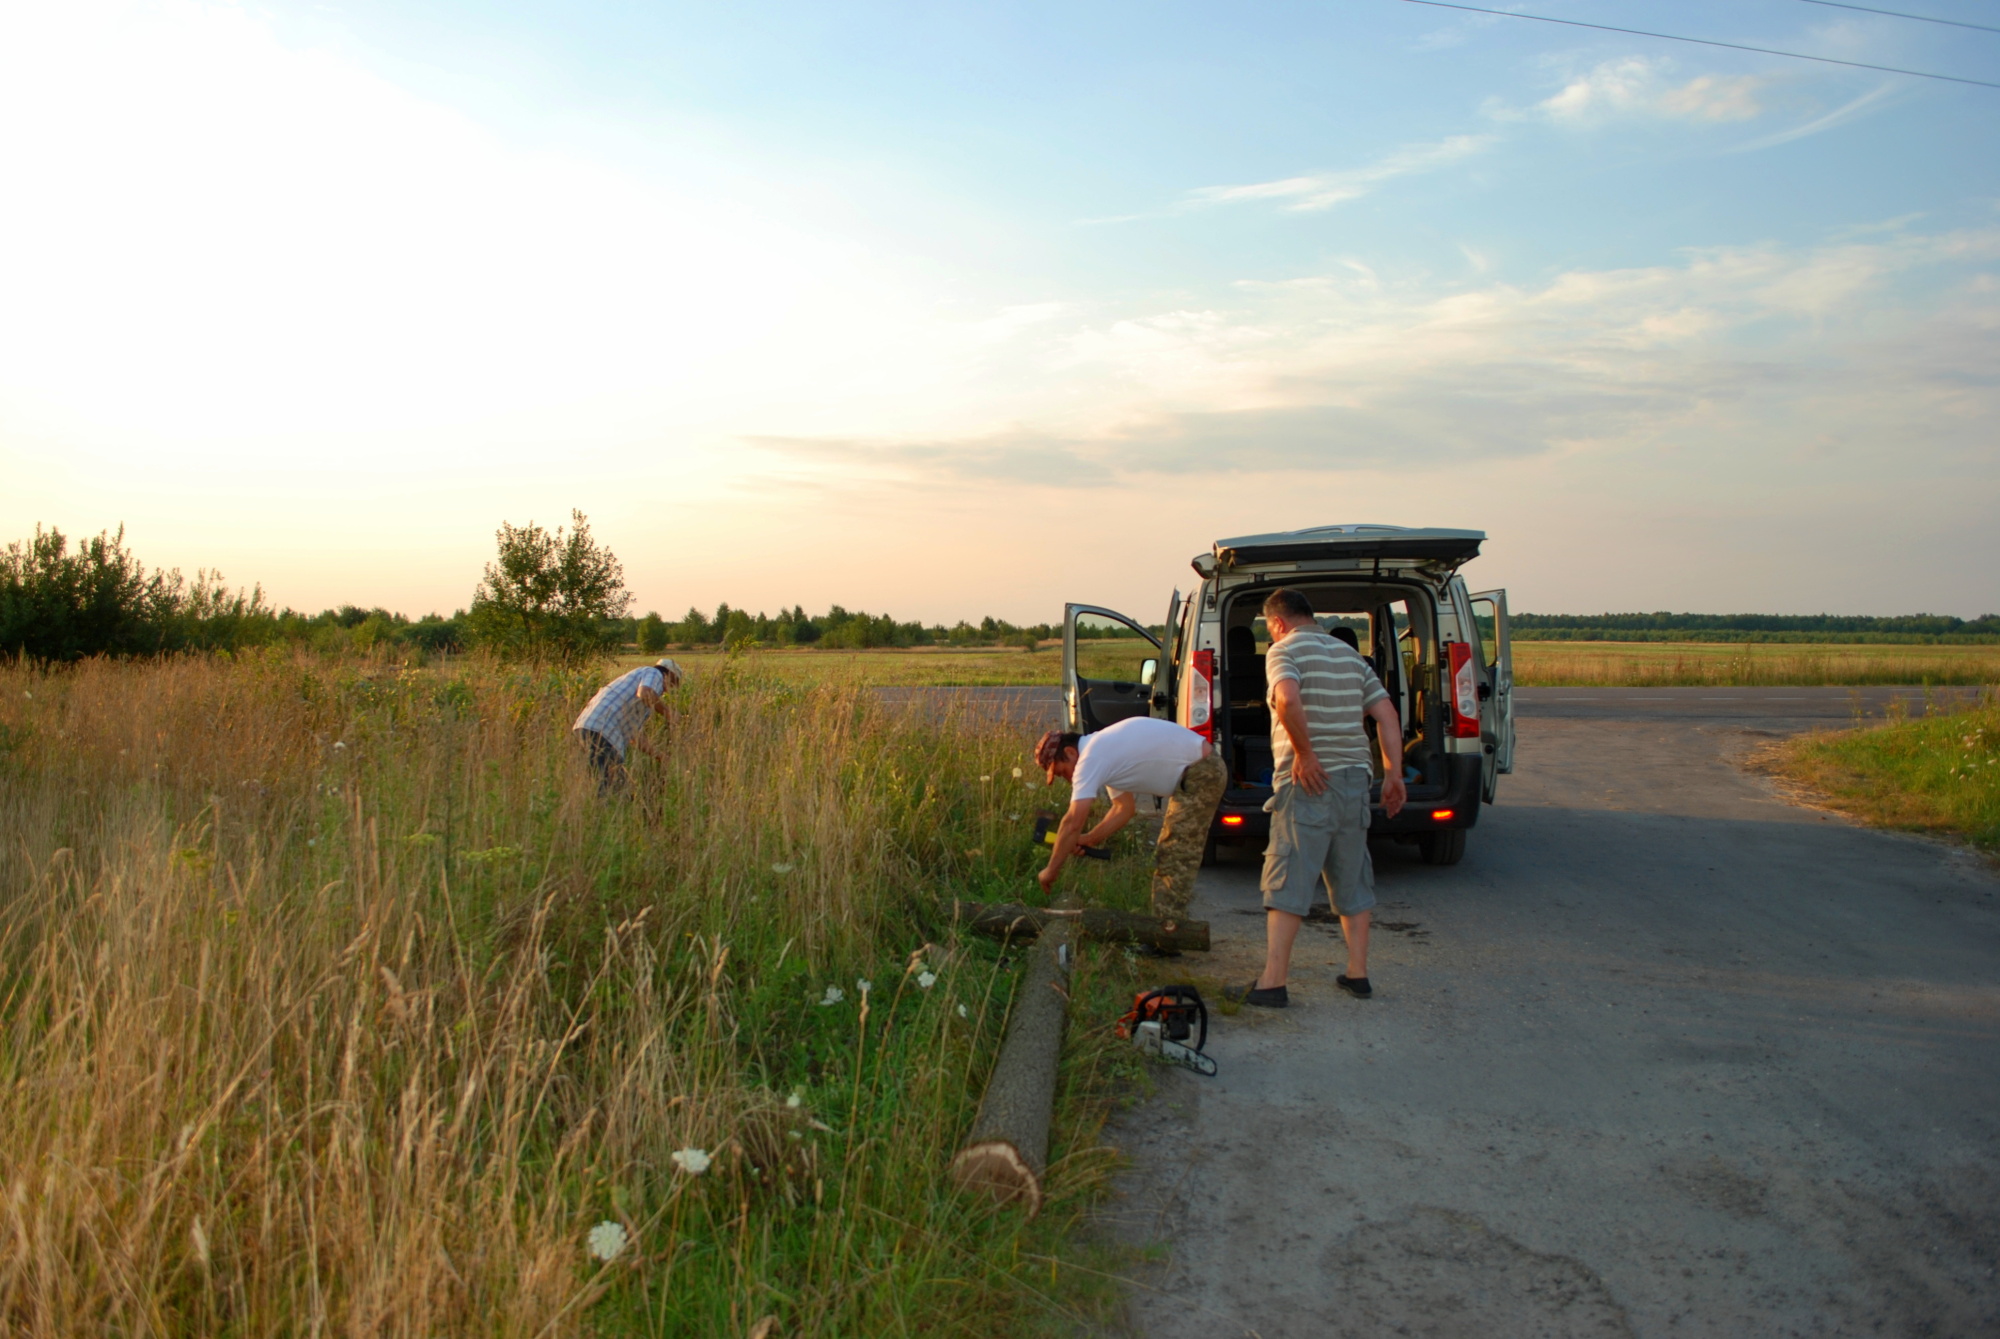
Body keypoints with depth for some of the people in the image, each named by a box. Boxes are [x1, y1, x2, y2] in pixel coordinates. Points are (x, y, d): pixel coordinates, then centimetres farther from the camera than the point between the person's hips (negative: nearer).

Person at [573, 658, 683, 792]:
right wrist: (670, 717, -6)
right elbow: (645, 694, -19)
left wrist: (662, 757, 33)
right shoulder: (654, 673, 7)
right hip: (600, 731, -10)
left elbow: (636, 739, 32)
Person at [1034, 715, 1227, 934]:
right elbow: (1124, 808, 17)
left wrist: (1051, 871, -11)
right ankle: (1164, 924, 18)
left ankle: (1167, 928, -8)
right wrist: (1089, 840, 10)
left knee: (1177, 857, -10)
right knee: (1167, 855, 14)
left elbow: (1072, 823, -19)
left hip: (1201, 774, -10)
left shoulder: (1090, 759, -17)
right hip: (1204, 770, 10)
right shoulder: (1104, 751, 13)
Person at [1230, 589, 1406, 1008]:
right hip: (1354, 780, 7)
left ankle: (1272, 983, -5)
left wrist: (1305, 753, -17)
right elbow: (1386, 712, 10)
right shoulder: (1349, 653, 16)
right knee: (1352, 883, 16)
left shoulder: (1284, 650, -4)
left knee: (1287, 884, -4)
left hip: (1308, 784, -6)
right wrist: (1393, 772, 7)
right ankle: (1358, 974, 21)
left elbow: (1288, 698, -26)